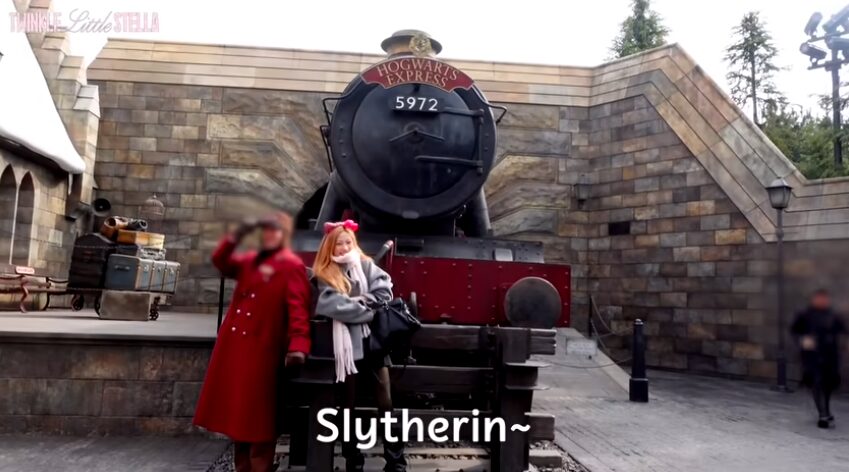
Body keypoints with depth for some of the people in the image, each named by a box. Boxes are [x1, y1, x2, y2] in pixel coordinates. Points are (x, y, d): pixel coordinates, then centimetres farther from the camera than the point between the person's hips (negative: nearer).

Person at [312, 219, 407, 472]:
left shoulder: (367, 265, 10)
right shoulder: (324, 275, 4)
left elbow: (385, 293, -2)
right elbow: (335, 306, -12)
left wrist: (358, 303, -12)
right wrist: (369, 311, -9)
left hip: (372, 341, 1)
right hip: (346, 344, -1)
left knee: (386, 403, 3)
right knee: (349, 404, 9)